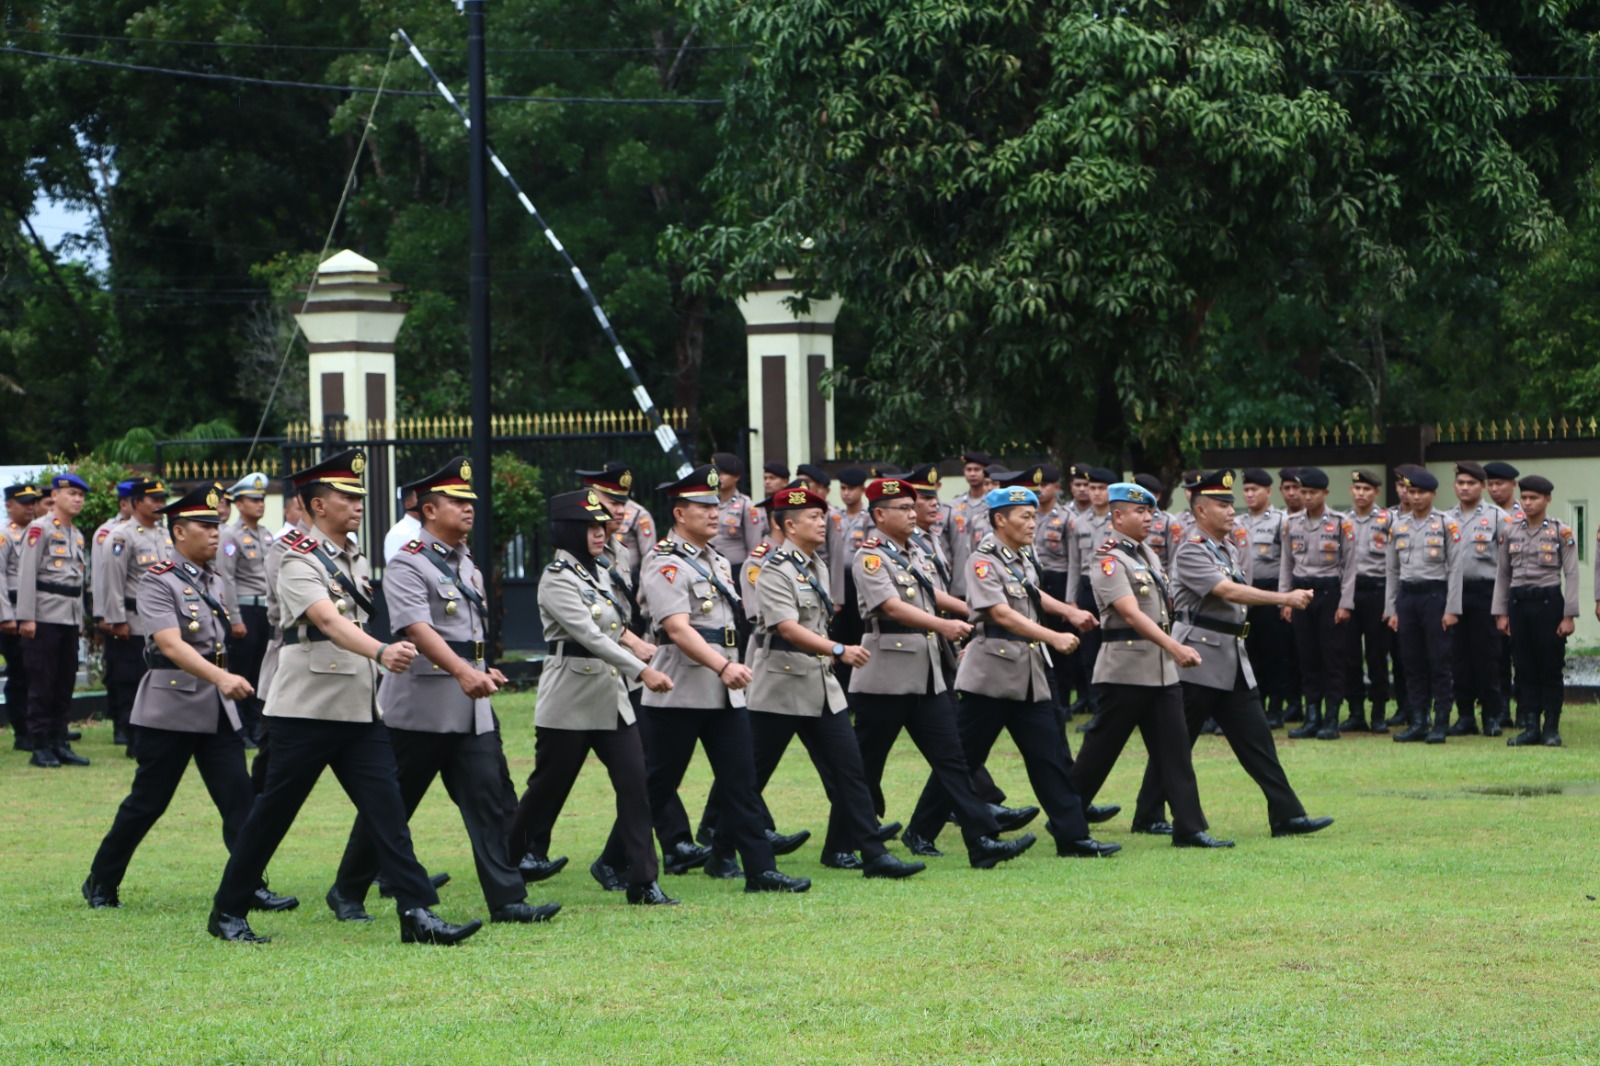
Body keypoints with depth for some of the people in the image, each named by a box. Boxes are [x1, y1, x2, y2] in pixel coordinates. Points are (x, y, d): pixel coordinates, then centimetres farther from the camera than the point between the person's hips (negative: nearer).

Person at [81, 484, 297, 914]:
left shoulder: (215, 583, 12)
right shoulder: (157, 582, -11)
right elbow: (171, 645, -25)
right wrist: (222, 678, -36)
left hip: (218, 708, 6)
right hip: (170, 707, -6)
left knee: (239, 798, -3)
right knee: (146, 803, 2)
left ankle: (252, 887, -4)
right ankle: (101, 883, 16)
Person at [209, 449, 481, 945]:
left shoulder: (356, 558, 13)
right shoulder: (300, 563, -13)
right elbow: (330, 622, -30)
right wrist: (382, 652, -45)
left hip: (360, 710, 7)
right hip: (306, 711, -7)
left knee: (387, 808, -4)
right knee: (272, 813, 2)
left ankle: (418, 914, -10)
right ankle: (227, 913, 15)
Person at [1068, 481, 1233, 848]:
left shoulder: (1146, 554, 13)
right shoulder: (1110, 560, -14)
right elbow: (1131, 614, -25)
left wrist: (1173, 650, 7)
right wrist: (1174, 647, -35)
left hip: (1162, 669, 8)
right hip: (1125, 669, -8)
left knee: (1174, 747, 1)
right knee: (1101, 748, 0)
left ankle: (1190, 828, -1)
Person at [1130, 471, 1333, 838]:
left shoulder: (1231, 549, 12)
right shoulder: (1190, 552, -14)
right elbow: (1227, 591, -24)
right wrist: (1284, 598, -28)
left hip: (1234, 658, 8)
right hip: (1197, 660, -8)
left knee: (1256, 737, 2)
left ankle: (1287, 815, -1)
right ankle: (1149, 815, 13)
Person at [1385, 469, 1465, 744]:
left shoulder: (1447, 526, -2)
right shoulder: (1399, 527, 11)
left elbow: (1455, 569, -5)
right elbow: (1393, 571, 14)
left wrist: (1452, 609, -10)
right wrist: (1391, 609, 9)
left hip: (1435, 595, -4)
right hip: (1407, 596, 5)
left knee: (1439, 662, -3)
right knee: (1413, 663, 6)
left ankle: (1440, 724, 0)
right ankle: (1418, 723, 10)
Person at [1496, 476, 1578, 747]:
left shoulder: (1562, 532, -2)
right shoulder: (1511, 531, 8)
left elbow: (1571, 575, -4)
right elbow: (1502, 574, 12)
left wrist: (1569, 616, -9)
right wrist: (1500, 613, 7)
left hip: (1549, 601, -4)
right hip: (1518, 602, 4)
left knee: (1551, 668, 0)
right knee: (1525, 669, 5)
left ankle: (1551, 729, 6)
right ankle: (1530, 727, 10)